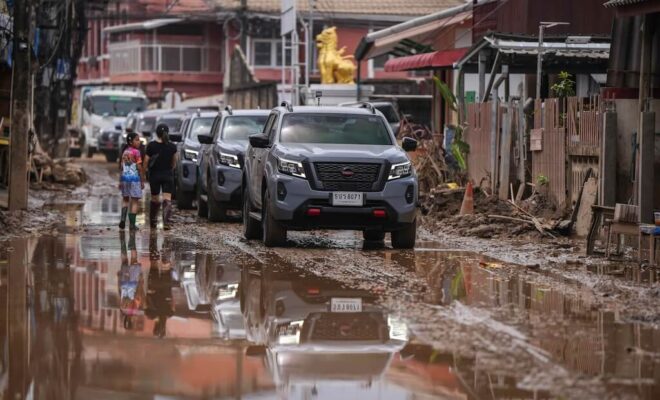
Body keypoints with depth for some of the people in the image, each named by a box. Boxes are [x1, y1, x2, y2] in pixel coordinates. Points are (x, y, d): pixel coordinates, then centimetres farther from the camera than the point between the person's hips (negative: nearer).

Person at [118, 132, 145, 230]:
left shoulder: (124, 152, 8)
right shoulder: (136, 152, -11)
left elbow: (121, 167, 10)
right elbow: (139, 168, -13)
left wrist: (120, 181, 15)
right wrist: (142, 181, -5)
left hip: (124, 177, 6)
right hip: (134, 178, -6)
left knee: (125, 199, 21)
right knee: (135, 201, 1)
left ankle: (123, 218, 3)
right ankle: (132, 224, -1)